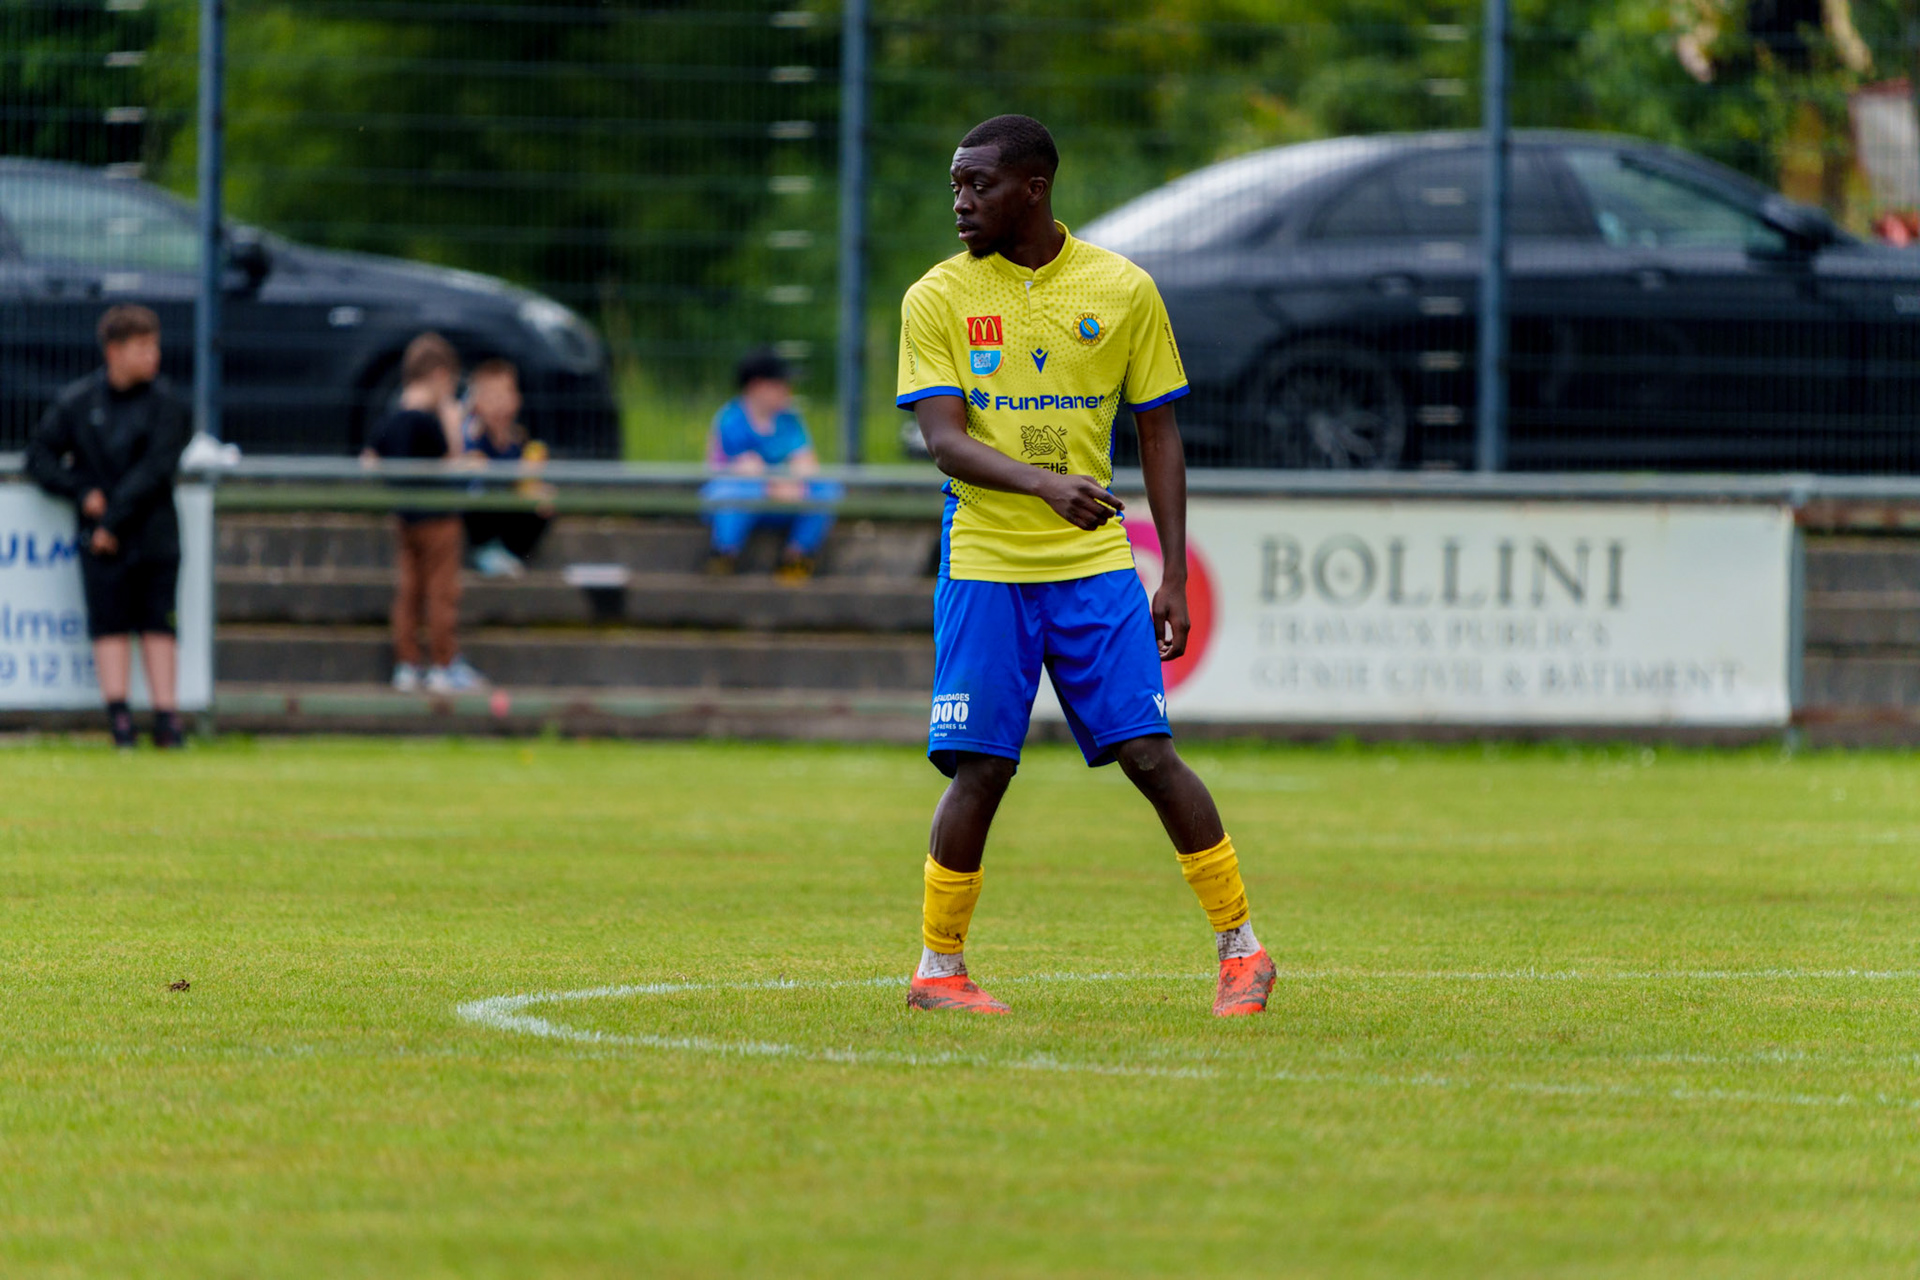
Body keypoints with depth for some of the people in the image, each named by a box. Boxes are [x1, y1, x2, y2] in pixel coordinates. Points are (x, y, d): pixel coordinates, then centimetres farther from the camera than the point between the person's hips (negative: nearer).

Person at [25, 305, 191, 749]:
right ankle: (119, 718, -12)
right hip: (99, 535, 0)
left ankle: (166, 715, -2)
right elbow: (39, 456, 7)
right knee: (110, 624, -6)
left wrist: (115, 520, -14)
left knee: (157, 624, 0)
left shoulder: (165, 403, -1)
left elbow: (155, 469, -10)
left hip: (155, 532, 0)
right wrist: (82, 492, -8)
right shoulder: (76, 402, 3)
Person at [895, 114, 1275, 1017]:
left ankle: (1240, 948, 5)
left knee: (1149, 754, -6)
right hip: (985, 566, 0)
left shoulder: (1122, 291, 3)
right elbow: (942, 437, -10)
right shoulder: (938, 298, 0)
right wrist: (1044, 483, -28)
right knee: (979, 768, -4)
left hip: (1095, 565, 0)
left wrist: (1174, 578, 2)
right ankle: (938, 968, 10)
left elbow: (1158, 436, 8)